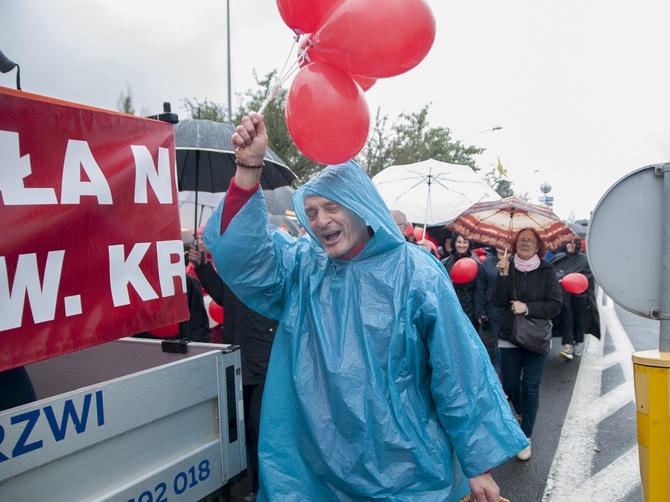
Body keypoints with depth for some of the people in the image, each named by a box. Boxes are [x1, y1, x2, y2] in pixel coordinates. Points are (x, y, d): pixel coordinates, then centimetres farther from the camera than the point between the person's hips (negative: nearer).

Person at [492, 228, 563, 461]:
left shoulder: (546, 272, -3)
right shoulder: (507, 268, 1)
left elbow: (556, 305, -8)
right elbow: (497, 301, -9)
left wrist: (527, 308, -17)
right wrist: (503, 276, -20)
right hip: (509, 336, 2)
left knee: (530, 387, -2)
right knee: (510, 385, 10)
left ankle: (526, 437, 12)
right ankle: (522, 414, 43)